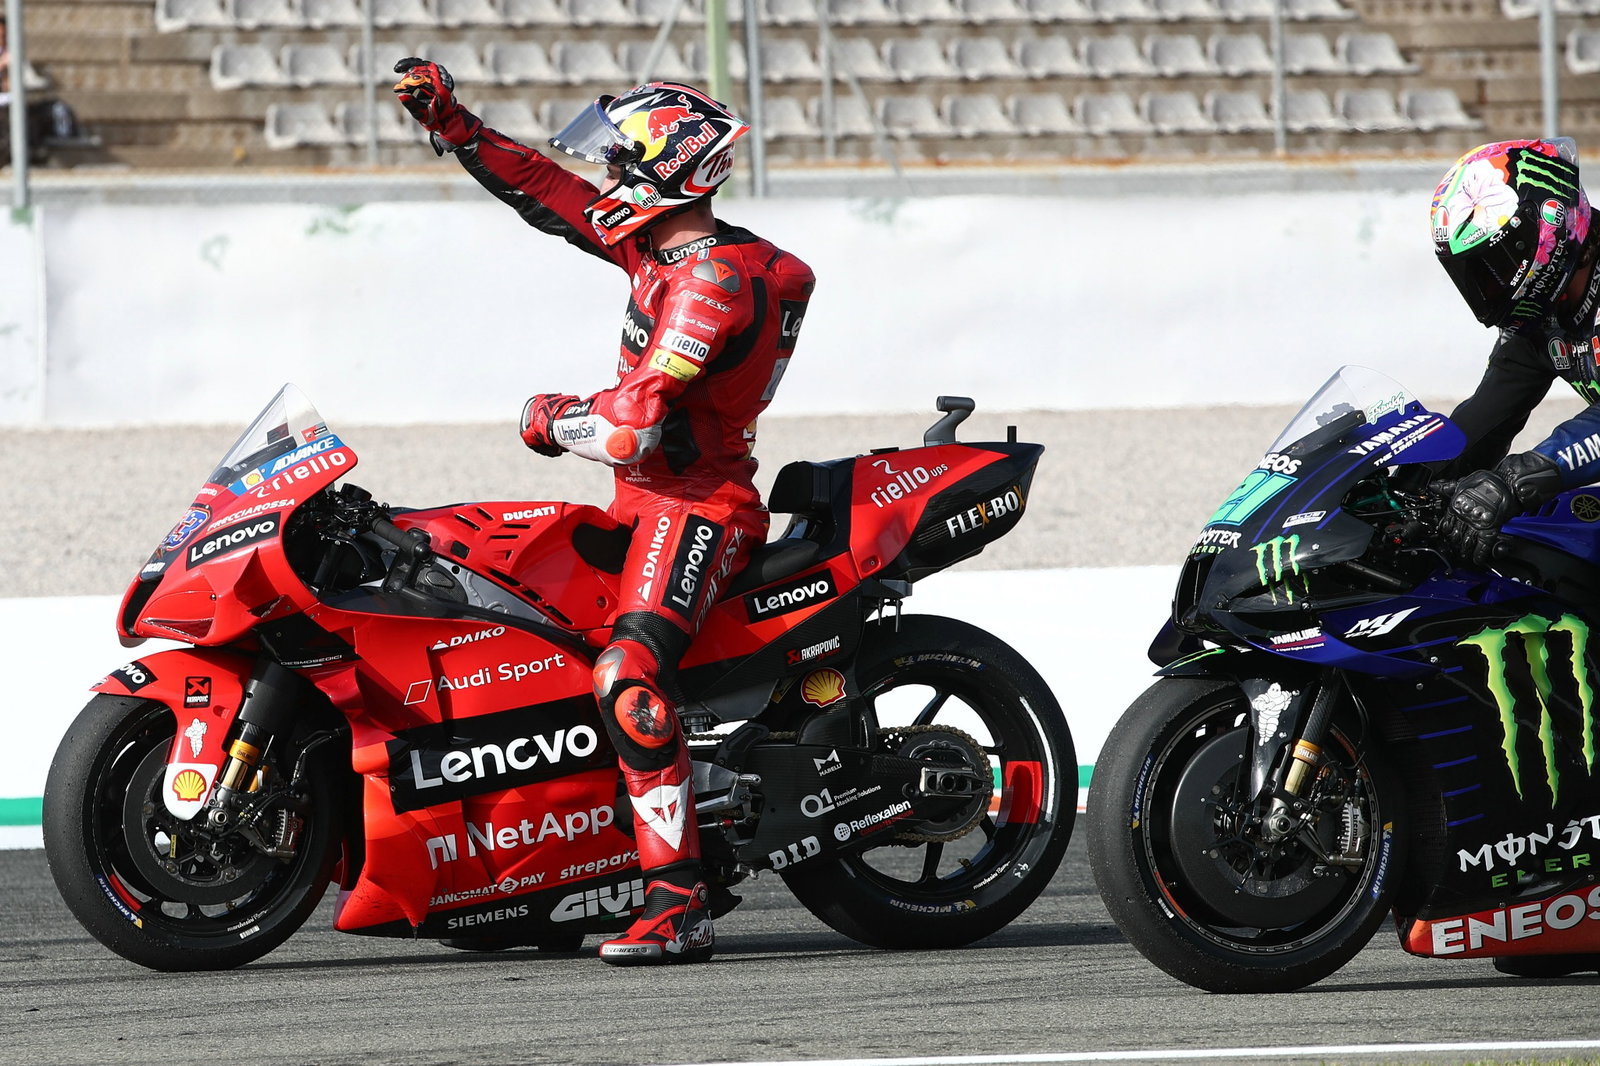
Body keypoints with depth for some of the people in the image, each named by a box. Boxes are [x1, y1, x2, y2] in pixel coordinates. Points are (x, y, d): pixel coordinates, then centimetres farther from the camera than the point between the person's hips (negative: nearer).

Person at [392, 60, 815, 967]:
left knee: (629, 679, -30)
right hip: (652, 505, 11)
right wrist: (452, 124, 18)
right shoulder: (666, 246, 9)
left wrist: (555, 420, -7)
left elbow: (632, 429, -26)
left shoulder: (713, 281, -20)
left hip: (696, 508, -11)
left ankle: (679, 906, -34)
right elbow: (550, 192, 21)